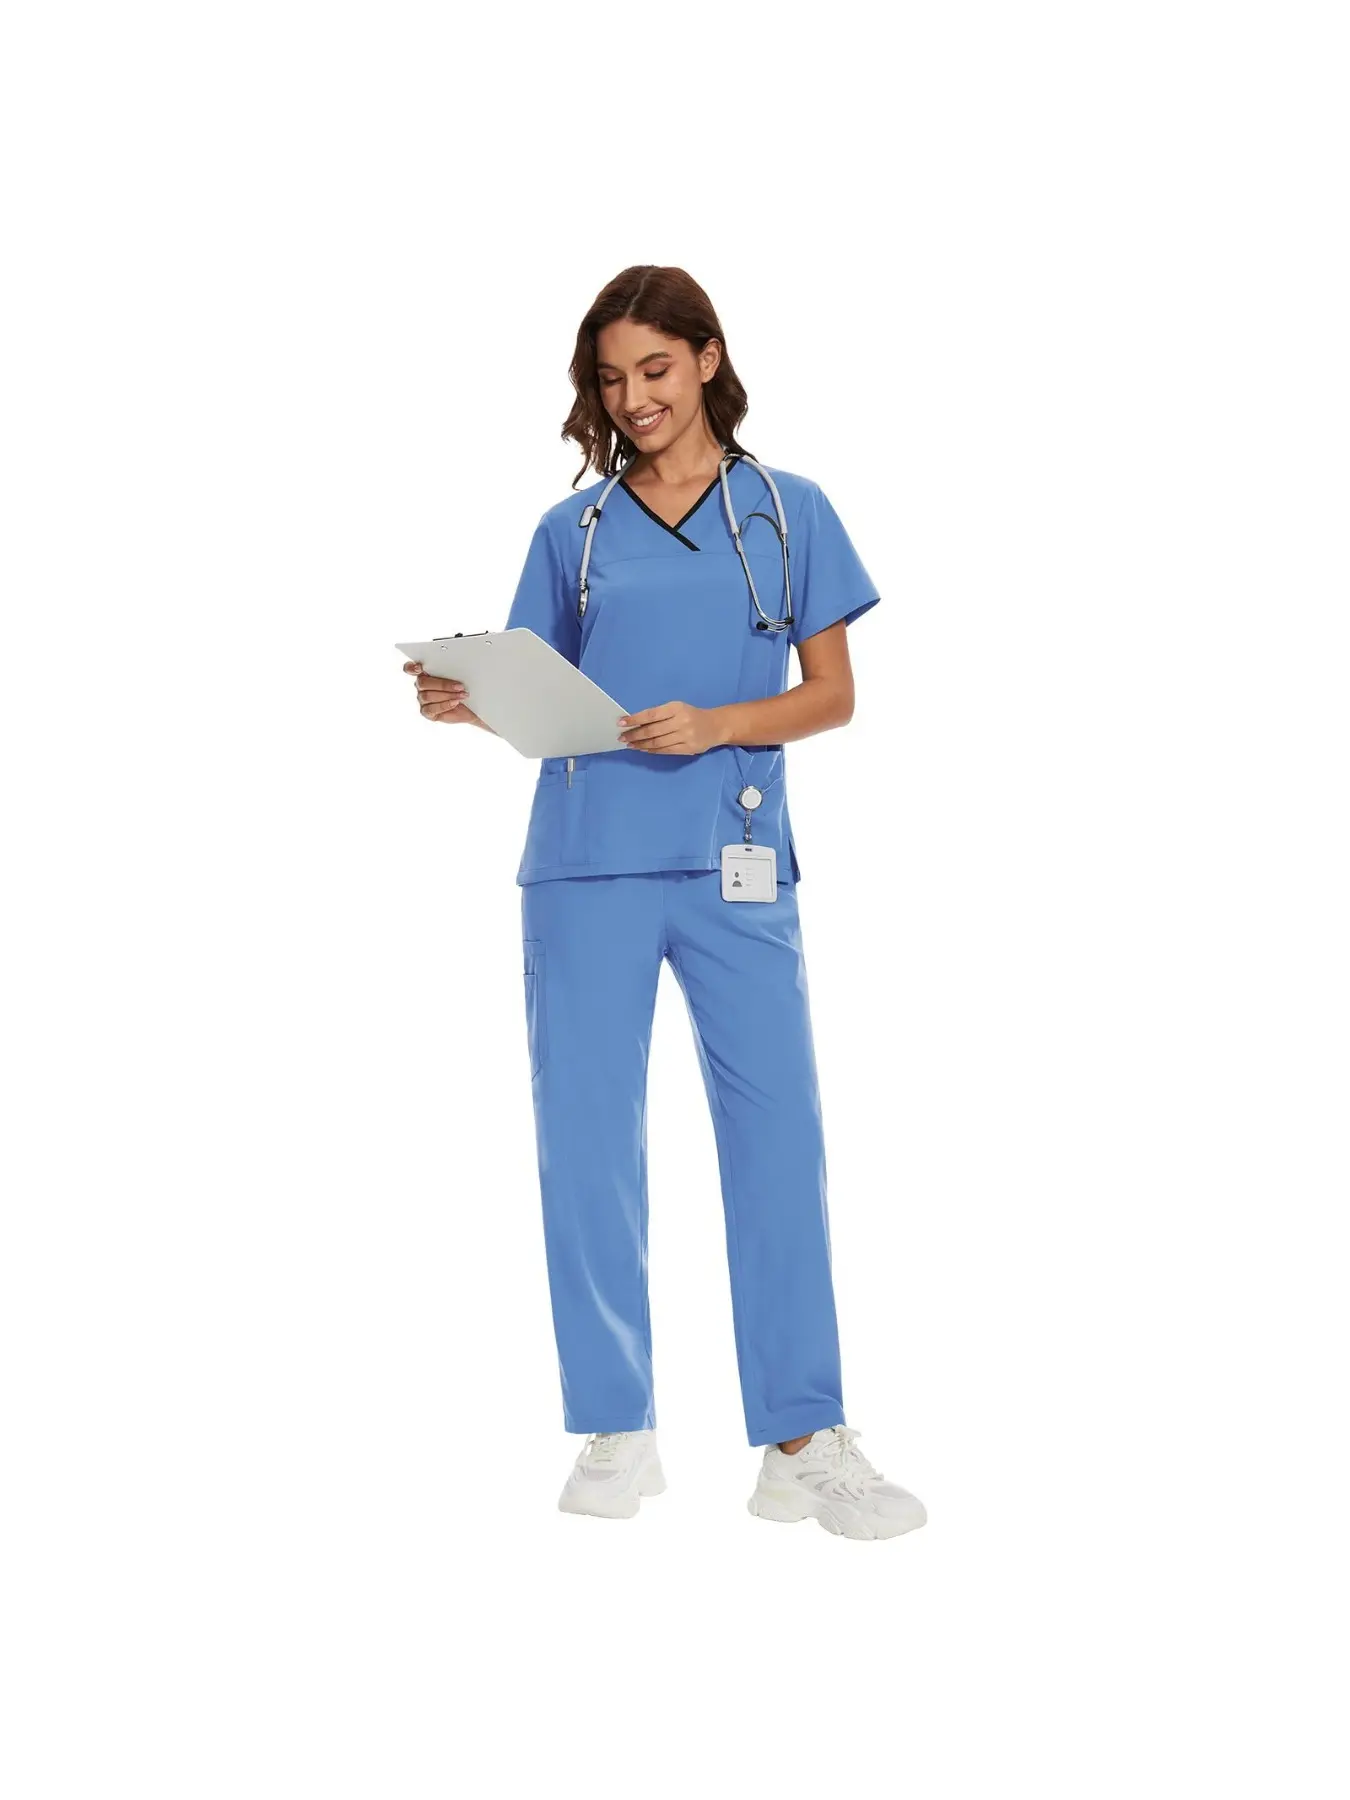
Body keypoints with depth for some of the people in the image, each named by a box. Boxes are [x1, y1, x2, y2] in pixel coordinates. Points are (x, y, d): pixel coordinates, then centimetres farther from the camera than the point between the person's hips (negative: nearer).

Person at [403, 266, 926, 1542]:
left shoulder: (788, 512, 8)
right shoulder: (572, 529, 11)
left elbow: (831, 695, 5)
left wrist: (717, 725, -11)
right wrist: (467, 704, -9)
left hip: (735, 864, -1)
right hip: (587, 863, 2)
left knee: (776, 1130, -3)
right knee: (585, 1136, 2)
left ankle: (804, 1440, 5)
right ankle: (617, 1430, 14)